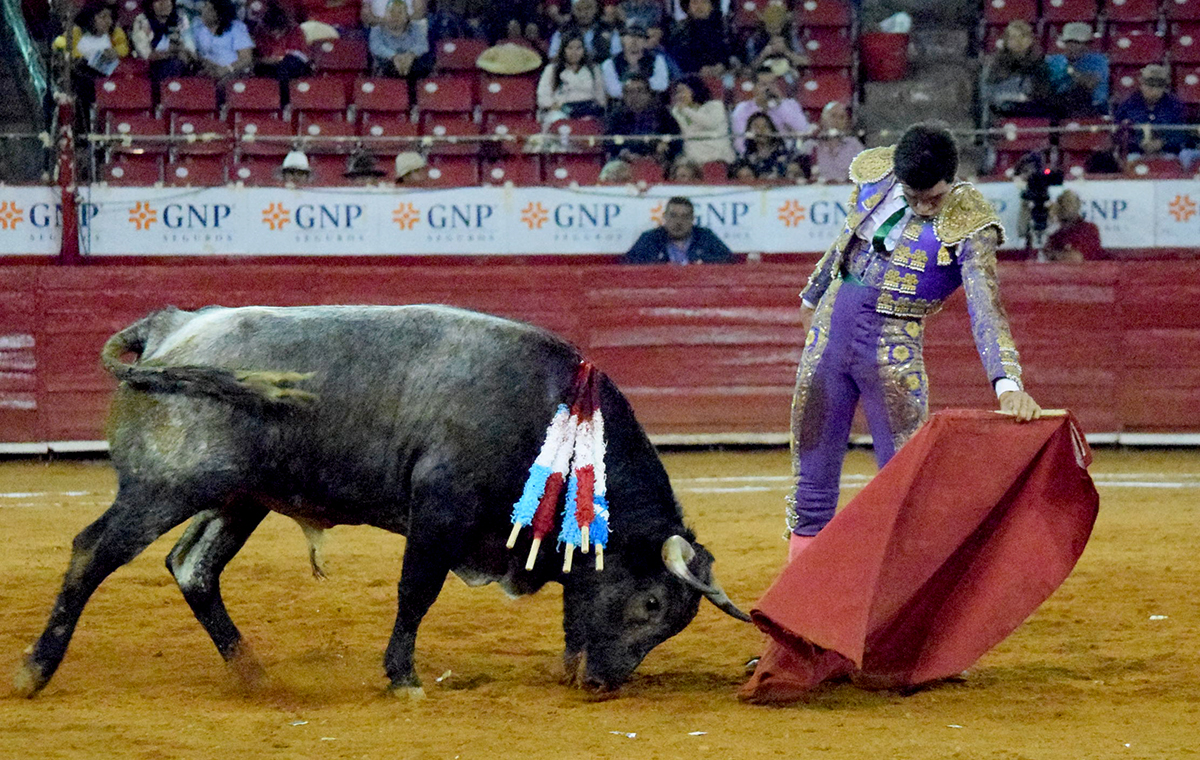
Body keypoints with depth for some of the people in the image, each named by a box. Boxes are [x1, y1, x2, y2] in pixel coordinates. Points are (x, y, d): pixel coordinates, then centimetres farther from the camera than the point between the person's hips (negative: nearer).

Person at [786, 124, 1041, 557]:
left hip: (895, 348, -4)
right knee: (812, 469, 7)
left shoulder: (969, 225, -16)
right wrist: (813, 296, 31)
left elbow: (985, 308, -27)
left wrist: (1008, 384, -41)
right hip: (832, 325, 4)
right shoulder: (873, 175, -2)